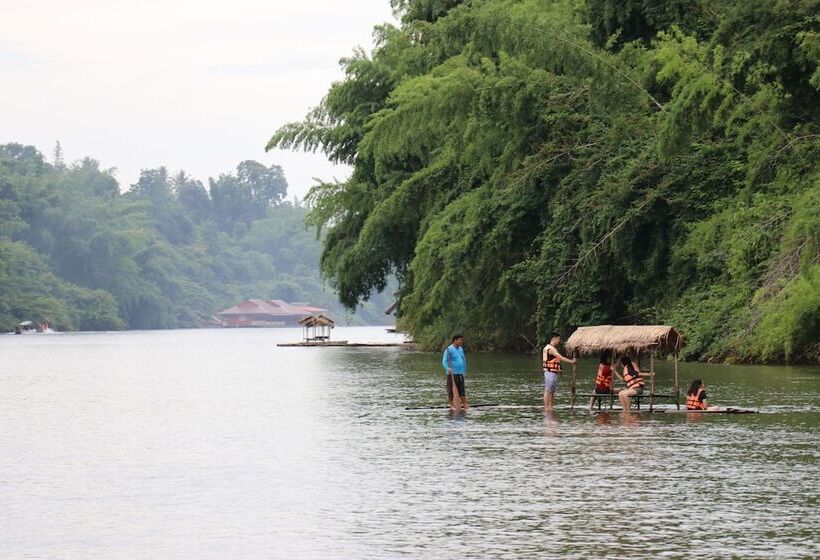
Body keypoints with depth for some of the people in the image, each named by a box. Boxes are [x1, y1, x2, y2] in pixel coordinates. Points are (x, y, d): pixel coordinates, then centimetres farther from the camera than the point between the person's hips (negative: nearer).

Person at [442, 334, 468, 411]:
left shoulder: (461, 349, 14)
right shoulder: (449, 350, -9)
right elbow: (444, 361, -16)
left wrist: (464, 370, 24)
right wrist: (448, 368, -33)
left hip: (460, 373, 6)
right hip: (452, 374, -6)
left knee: (462, 390, 5)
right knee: (451, 390, -1)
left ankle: (464, 405, 5)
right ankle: (451, 405, 6)